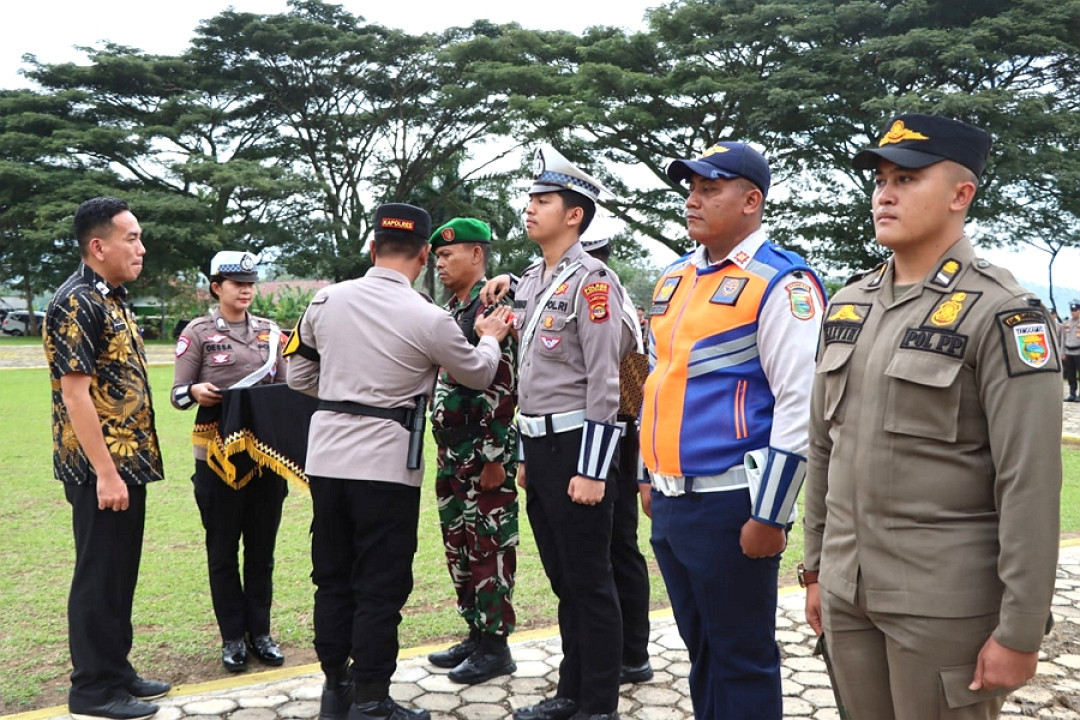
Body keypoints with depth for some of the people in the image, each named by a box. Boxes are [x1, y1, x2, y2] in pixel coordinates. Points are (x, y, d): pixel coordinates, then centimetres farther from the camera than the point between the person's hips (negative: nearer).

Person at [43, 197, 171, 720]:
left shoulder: (112, 298, 14)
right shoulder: (77, 304, -15)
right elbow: (75, 393, -20)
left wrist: (132, 464, 17)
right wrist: (106, 473, -22)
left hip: (128, 462, 9)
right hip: (102, 468, -9)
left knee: (121, 573, 16)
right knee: (98, 576, 1)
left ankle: (117, 671, 28)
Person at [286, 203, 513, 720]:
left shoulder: (327, 299, 1)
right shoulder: (429, 319, -11)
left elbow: (299, 375, 12)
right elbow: (478, 374, 6)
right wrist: (491, 337, 25)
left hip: (327, 458, 5)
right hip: (386, 464, -5)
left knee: (333, 578, 16)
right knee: (381, 587, 6)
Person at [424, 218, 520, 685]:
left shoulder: (492, 307, -13)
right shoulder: (451, 310, 15)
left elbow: (502, 387, -20)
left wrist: (494, 457, -21)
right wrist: (447, 454, 18)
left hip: (484, 453, -10)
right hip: (452, 453, 10)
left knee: (490, 548, 0)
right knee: (459, 547, 15)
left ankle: (495, 646, 11)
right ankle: (476, 633, 28)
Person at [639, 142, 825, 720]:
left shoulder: (779, 283, -12)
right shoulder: (674, 278, 12)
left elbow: (800, 407, -17)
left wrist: (770, 518, -17)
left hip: (730, 505, -7)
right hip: (669, 502, 8)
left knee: (742, 662, 8)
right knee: (700, 651, 21)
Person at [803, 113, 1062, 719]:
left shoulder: (1002, 314, -12)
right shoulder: (848, 305, 7)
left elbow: (1031, 483, -15)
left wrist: (1020, 629, -15)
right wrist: (815, 567, 13)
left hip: (946, 601, -5)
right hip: (846, 589, 6)